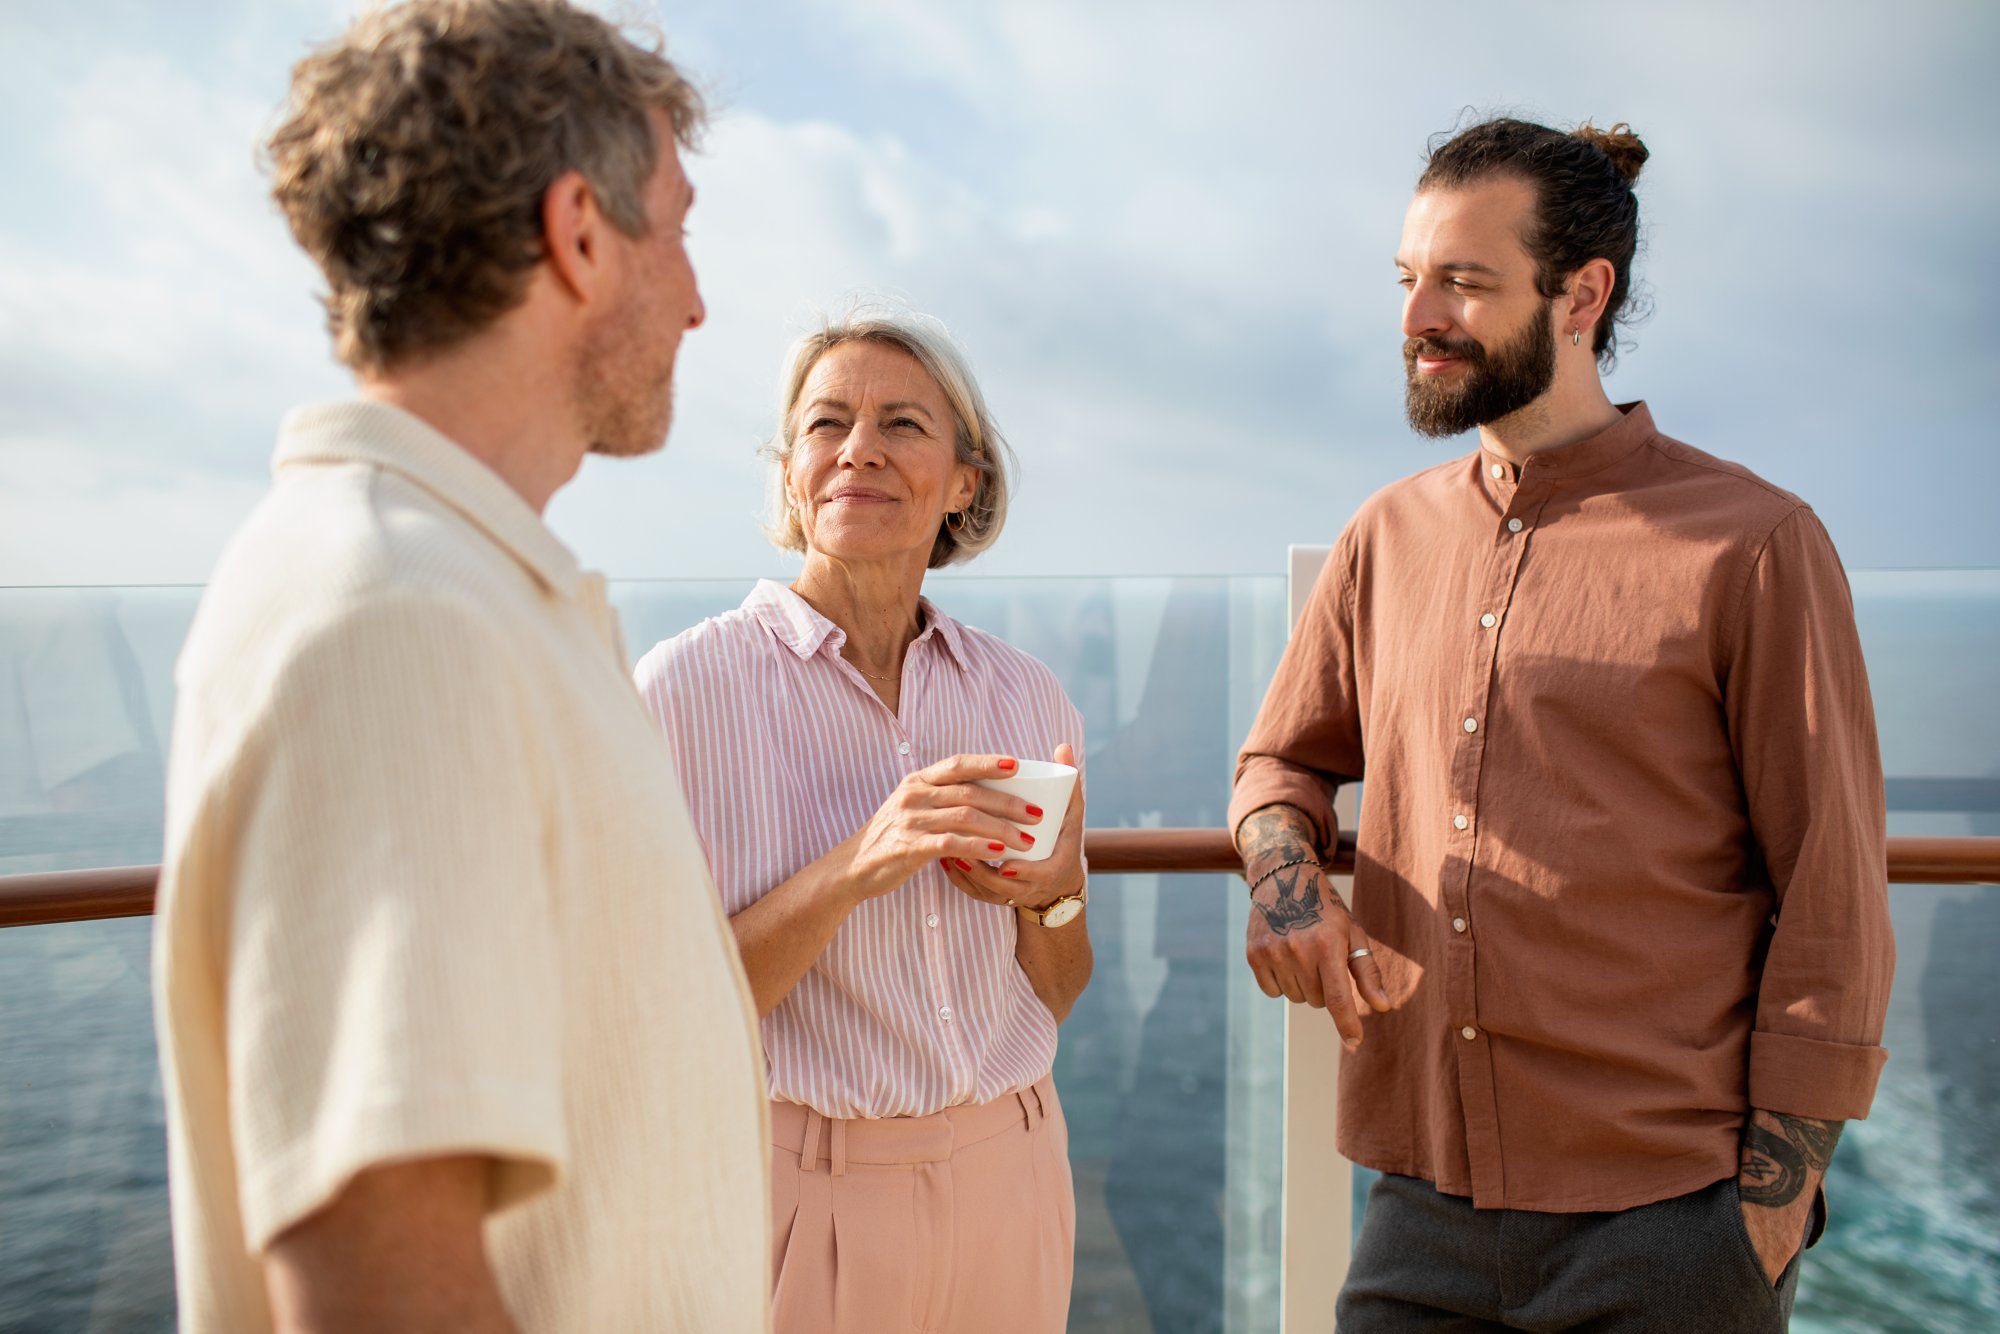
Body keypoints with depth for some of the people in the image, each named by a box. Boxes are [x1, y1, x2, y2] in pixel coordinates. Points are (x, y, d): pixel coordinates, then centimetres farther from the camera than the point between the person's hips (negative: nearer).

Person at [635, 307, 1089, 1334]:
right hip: (797, 1203, -4)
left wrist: (1054, 892, -11)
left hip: (1007, 1181, 4)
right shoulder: (686, 690, -13)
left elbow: (1052, 999, 9)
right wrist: (856, 867, -26)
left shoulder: (1028, 699, 0)